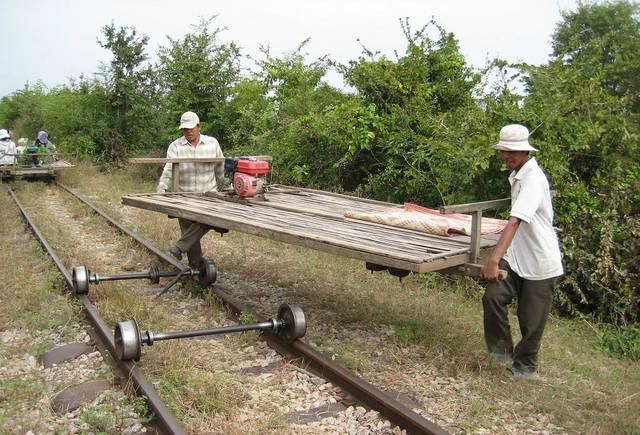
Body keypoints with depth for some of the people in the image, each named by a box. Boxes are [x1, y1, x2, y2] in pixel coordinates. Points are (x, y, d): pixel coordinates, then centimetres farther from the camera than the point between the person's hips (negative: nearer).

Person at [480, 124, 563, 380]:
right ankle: (501, 349, 7)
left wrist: (494, 259, -44)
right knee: (493, 296, -11)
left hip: (539, 264, -7)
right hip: (516, 259, 7)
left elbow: (515, 222, -36)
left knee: (531, 320, 6)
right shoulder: (517, 175, 6)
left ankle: (525, 366, 28)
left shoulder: (533, 179, -23)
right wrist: (499, 258, 22)